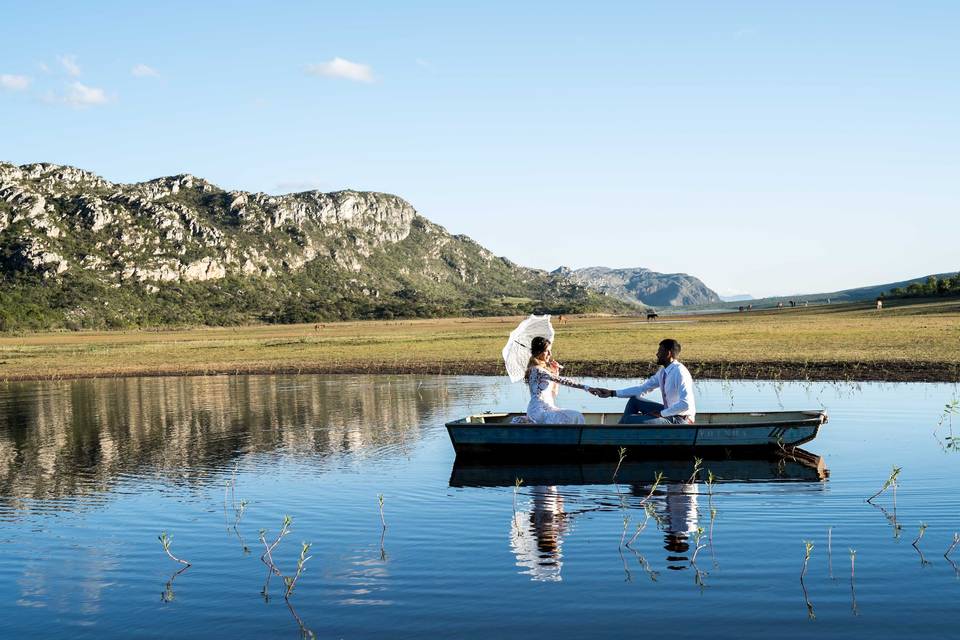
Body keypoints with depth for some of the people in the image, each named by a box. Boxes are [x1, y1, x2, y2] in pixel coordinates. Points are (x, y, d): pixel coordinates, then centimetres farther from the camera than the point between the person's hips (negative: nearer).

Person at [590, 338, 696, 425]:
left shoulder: (680, 373, -23)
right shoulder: (663, 372, 6)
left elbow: (686, 404, -31)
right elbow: (642, 389, 10)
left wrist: (661, 413, -21)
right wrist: (612, 393, 6)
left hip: (679, 420, -9)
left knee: (630, 420, -16)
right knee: (634, 400, 15)